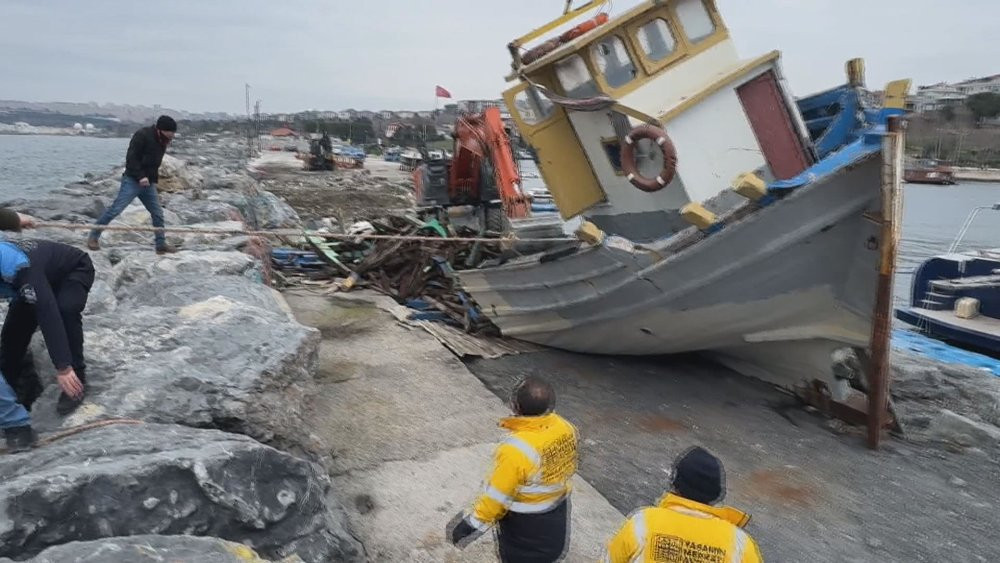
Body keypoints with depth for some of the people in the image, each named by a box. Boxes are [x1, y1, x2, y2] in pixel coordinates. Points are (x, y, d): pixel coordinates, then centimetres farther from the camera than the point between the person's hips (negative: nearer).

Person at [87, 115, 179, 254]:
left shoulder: (162, 141, 12)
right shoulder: (143, 135, -13)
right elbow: (131, 157, -17)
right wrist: (140, 176, -23)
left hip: (148, 183, 8)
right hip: (132, 180, -8)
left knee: (158, 213, 4)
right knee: (115, 209, -9)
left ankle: (161, 245, 12)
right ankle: (93, 237, 3)